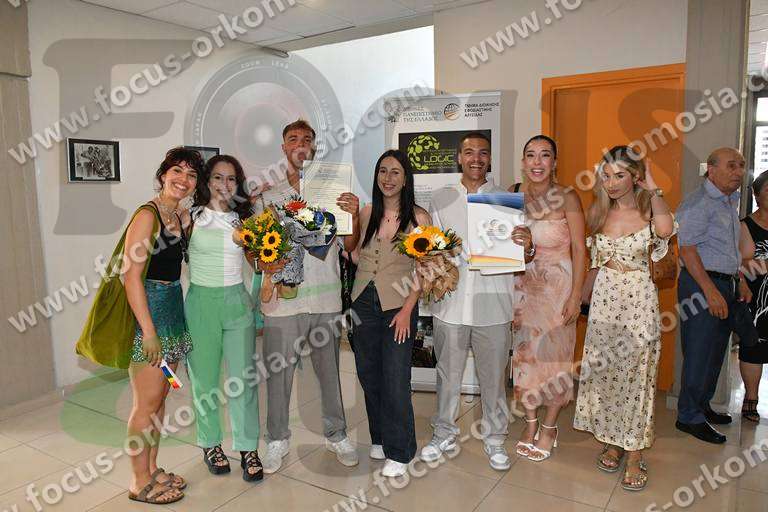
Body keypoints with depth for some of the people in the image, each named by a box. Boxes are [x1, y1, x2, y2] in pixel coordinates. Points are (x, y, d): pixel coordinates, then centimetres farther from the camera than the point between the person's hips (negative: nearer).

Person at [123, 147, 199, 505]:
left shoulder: (179, 216, 11)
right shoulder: (147, 215, -15)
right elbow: (132, 275, -19)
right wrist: (149, 331, -21)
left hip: (172, 308, 9)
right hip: (148, 312, -9)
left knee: (160, 397, 16)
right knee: (147, 403, 1)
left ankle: (151, 470, 30)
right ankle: (140, 483, 17)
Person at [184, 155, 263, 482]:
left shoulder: (244, 219, 7)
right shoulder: (192, 217, 0)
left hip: (237, 301, 1)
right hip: (201, 302, -1)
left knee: (243, 377, 1)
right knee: (205, 378, 8)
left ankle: (248, 448, 15)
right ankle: (210, 443, 28)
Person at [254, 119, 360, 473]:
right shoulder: (267, 195, 6)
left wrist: (354, 215, -11)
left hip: (325, 298, 1)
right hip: (283, 299, -1)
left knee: (330, 371, 12)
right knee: (278, 374, 8)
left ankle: (336, 435, 30)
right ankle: (278, 440, 27)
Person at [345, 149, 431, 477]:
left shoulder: (418, 217, -6)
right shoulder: (367, 212, 6)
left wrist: (407, 309, -14)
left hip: (398, 305, -4)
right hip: (363, 302, 5)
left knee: (395, 380, -1)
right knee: (368, 374, 14)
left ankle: (399, 452, 17)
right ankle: (380, 437, 33)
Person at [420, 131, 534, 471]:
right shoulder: (441, 199, 6)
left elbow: (521, 257, 1)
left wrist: (527, 248, -21)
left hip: (493, 303, -1)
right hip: (451, 301, 1)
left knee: (493, 377, 11)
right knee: (447, 374, 14)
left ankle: (495, 438, 31)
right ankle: (444, 434, 33)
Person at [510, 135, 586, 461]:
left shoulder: (567, 198, -9)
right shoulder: (513, 194, 1)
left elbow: (579, 248, -9)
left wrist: (576, 296, -12)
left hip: (557, 285, -3)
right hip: (522, 284, 3)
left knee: (554, 354, 5)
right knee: (523, 352, 8)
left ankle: (549, 426, 25)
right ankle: (530, 421, 27)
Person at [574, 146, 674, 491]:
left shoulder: (648, 211, -5)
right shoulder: (599, 213, 7)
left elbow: (665, 229, -30)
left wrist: (653, 188, -16)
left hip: (638, 300, -4)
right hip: (604, 298, 4)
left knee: (635, 375, 1)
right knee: (603, 372, 9)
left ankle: (634, 455, 13)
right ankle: (611, 443, 26)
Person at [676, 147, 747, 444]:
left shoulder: (730, 202, 17)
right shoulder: (698, 203, -13)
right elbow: (687, 248, -20)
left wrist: (740, 281, 17)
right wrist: (710, 290, -23)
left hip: (725, 284, 10)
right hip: (701, 283, -9)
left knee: (716, 351, 15)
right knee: (699, 353, -5)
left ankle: (702, 406, 29)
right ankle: (689, 417, 5)